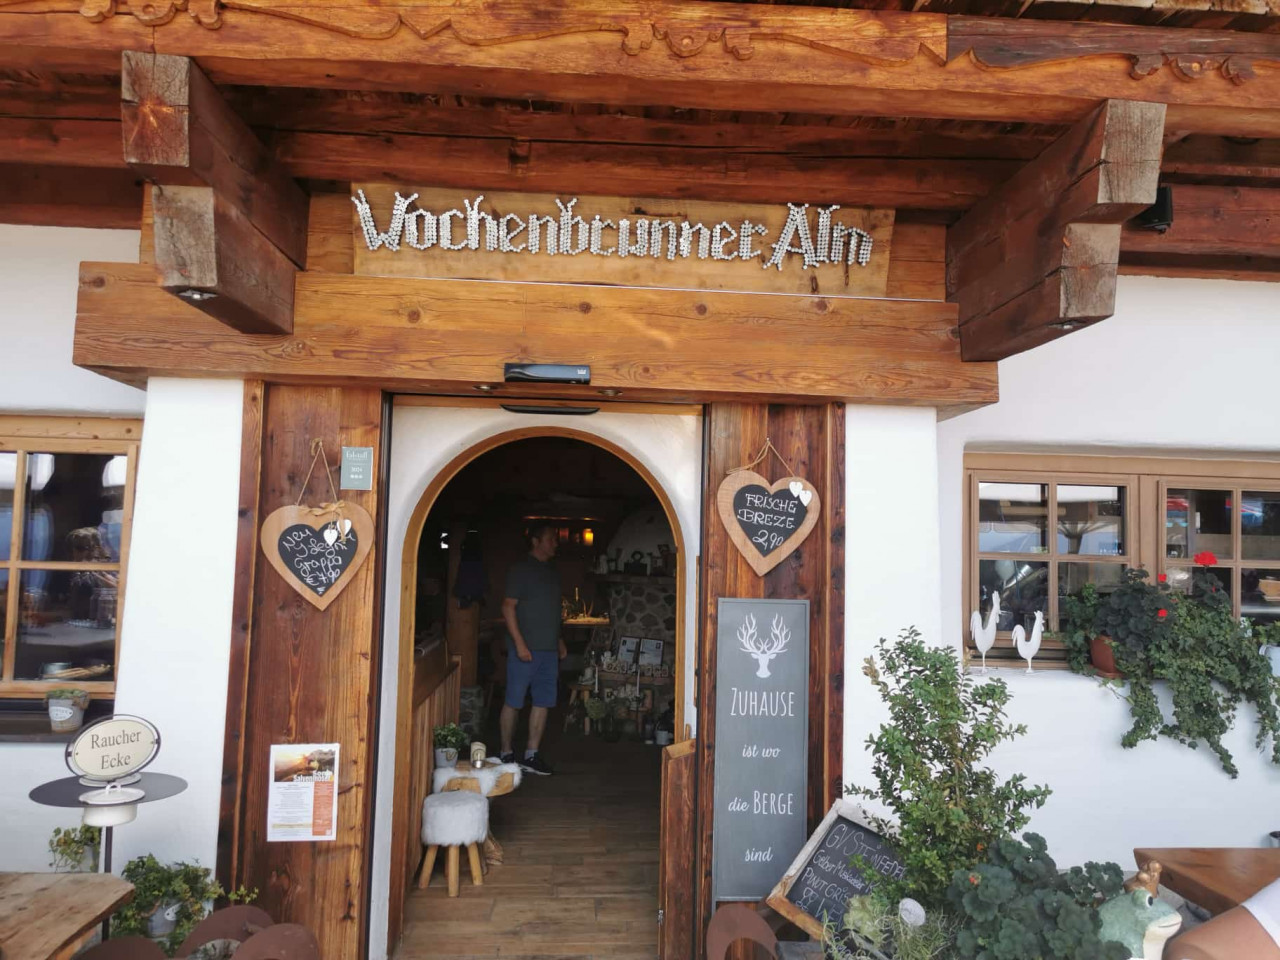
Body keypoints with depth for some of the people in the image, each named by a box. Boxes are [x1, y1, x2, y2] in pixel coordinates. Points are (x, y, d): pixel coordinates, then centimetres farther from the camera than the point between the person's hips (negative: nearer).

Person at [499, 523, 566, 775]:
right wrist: (519, 643, -18)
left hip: (549, 649, 7)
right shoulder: (521, 569, -7)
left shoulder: (552, 571, 15)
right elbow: (508, 607, -12)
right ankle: (506, 753, 13)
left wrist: (559, 640, 19)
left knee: (543, 702, 7)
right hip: (525, 648, -7)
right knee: (514, 702, 1)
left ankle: (531, 755, 14)